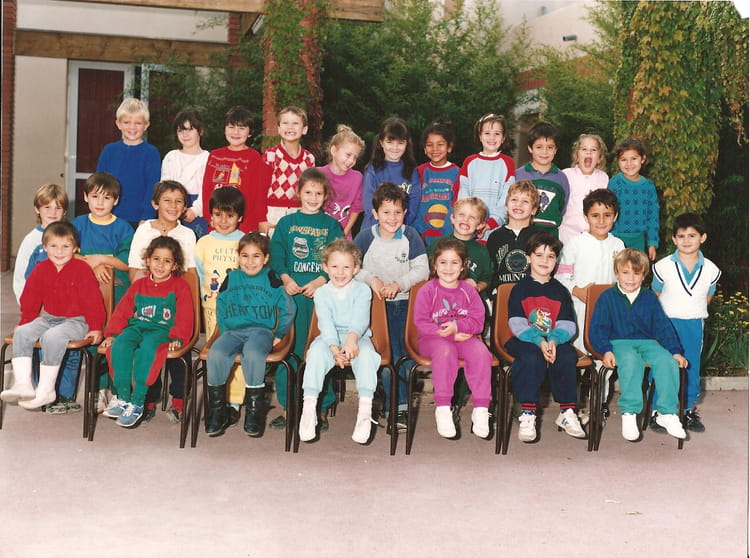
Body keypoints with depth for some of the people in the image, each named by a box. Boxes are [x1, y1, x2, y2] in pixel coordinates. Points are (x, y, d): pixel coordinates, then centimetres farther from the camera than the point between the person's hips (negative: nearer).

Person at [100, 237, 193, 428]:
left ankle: (137, 403, -32)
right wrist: (112, 333, 2)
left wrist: (178, 337, -16)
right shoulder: (139, 285, 18)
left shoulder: (180, 287, 7)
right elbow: (122, 311, 15)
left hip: (162, 330, -4)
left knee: (146, 348, -36)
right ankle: (122, 397, -24)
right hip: (137, 327, 4)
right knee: (120, 345, -29)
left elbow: (185, 318, -1)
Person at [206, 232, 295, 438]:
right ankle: (217, 411, -15)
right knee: (215, 354, -30)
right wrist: (224, 333, 9)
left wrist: (279, 334, 7)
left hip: (262, 330, -3)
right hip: (234, 331, 3)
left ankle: (254, 411, -22)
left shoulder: (271, 279, 7)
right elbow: (221, 309, 21)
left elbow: (288, 309, 10)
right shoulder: (231, 278, 15)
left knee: (253, 354, -38)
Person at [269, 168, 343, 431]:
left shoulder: (331, 225, 8)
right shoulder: (286, 223, 10)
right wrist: (285, 278, -12)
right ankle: (287, 407, 12)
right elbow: (276, 254, 4)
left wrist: (322, 280, -14)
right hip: (292, 292, 1)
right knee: (288, 349, 2)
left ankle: (321, 409, 10)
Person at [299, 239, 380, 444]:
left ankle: (365, 409, -38)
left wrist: (352, 337, -36)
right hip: (329, 338, 1)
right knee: (317, 351, -31)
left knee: (366, 353, -33)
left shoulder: (362, 290, 3)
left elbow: (360, 318, -14)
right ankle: (309, 408, -34)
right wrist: (334, 348, -27)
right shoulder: (321, 293, 5)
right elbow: (326, 323, -9)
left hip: (357, 337, -1)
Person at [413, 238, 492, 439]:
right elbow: (422, 324, -8)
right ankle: (442, 409, -32)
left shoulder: (468, 290, 7)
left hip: (464, 337, 3)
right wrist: (451, 335, -16)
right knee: (445, 350, -37)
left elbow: (478, 321, 0)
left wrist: (457, 326, -21)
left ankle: (481, 409, -21)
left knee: (481, 352, -28)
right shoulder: (426, 291, -1)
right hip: (432, 339, -3)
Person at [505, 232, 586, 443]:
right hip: (525, 340, -2)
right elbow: (517, 324, -7)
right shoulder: (520, 289, 5)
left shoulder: (560, 291, 14)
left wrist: (553, 341, -20)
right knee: (532, 358, -35)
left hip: (554, 340, 3)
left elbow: (567, 324, 2)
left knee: (568, 355, -29)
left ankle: (567, 413, -19)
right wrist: (539, 341, -22)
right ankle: (527, 415, -32)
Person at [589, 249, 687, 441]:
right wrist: (605, 351, -17)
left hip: (646, 342, 3)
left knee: (667, 360, -28)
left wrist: (675, 351, 1)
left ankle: (667, 413, -20)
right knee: (631, 360, -38)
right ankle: (629, 414, -34)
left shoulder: (650, 298, 15)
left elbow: (663, 327, 14)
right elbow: (597, 329, 0)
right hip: (619, 342, -3)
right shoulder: (607, 297, 6)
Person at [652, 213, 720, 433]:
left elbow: (707, 298, 14)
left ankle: (689, 410, 25)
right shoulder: (663, 267, -8)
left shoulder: (710, 270, -1)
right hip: (666, 324, -2)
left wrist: (693, 313, 7)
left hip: (694, 325, 3)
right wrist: (669, 314, 5)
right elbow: (655, 296, 4)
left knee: (692, 368, 11)